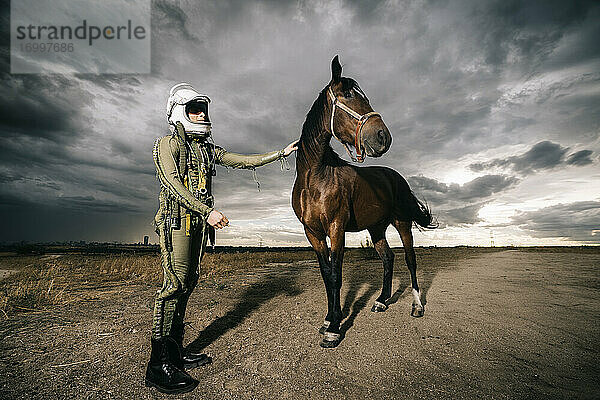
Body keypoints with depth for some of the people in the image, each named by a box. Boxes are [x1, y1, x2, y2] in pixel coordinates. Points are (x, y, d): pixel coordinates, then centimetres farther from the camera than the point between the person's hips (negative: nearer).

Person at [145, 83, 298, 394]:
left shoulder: (207, 149, 20)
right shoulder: (168, 144, 0)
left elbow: (245, 161, 18)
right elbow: (174, 185, -14)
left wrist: (282, 153, 14)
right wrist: (209, 211, -22)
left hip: (199, 223, 7)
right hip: (177, 220, -7)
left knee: (187, 284, 9)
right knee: (175, 284, -10)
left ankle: (175, 351, 20)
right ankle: (159, 365, -1)